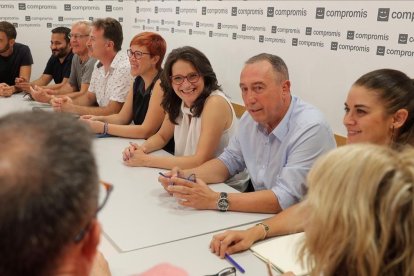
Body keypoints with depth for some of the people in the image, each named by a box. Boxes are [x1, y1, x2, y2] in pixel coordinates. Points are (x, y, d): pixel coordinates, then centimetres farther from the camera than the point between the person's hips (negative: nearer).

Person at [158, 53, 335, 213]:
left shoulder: (311, 129, -23)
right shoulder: (251, 118, 0)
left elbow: (286, 199, -26)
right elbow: (230, 161, 12)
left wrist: (216, 200, -27)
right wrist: (186, 176, -4)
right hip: (260, 213, 6)